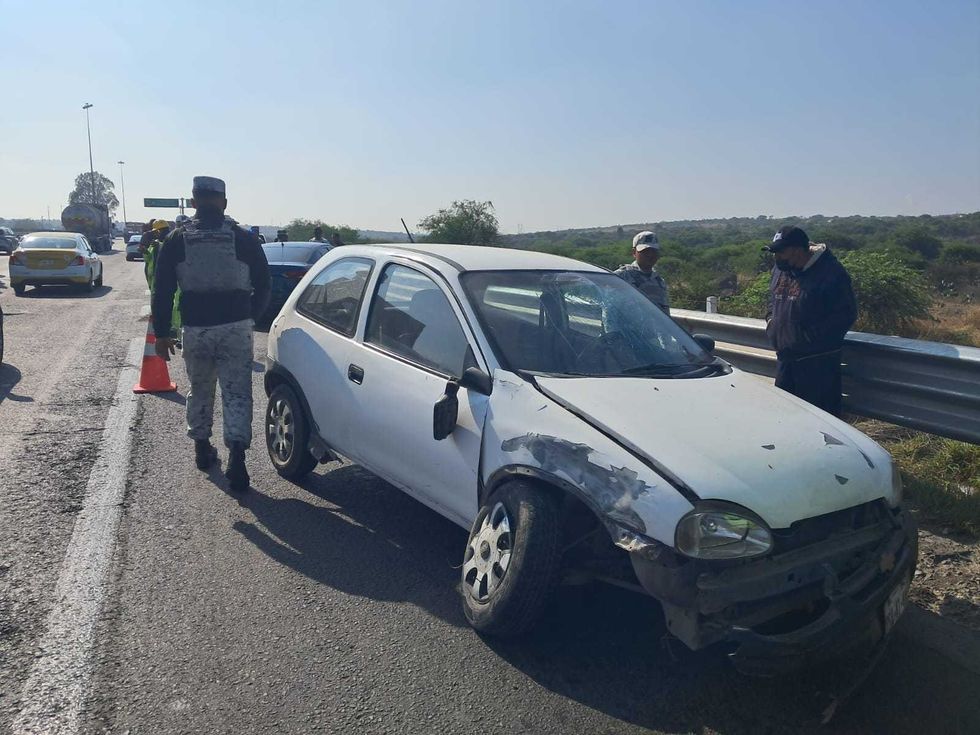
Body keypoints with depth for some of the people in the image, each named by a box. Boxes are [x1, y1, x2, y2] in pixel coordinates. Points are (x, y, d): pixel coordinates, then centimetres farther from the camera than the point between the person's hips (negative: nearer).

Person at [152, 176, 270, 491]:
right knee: (237, 393, 0)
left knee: (199, 390, 19)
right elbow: (263, 285, 6)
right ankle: (236, 457, -12)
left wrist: (161, 333, 8)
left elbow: (162, 291, 2)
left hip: (195, 329, 1)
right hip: (236, 328, -1)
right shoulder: (244, 238, 0)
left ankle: (202, 448, 32)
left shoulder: (177, 240, 2)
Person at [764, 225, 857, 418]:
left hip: (818, 360, -7)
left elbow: (846, 314, -16)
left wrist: (811, 336, -20)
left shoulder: (830, 272, -15)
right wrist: (770, 317, 6)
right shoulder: (780, 269, 8)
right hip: (785, 357, 8)